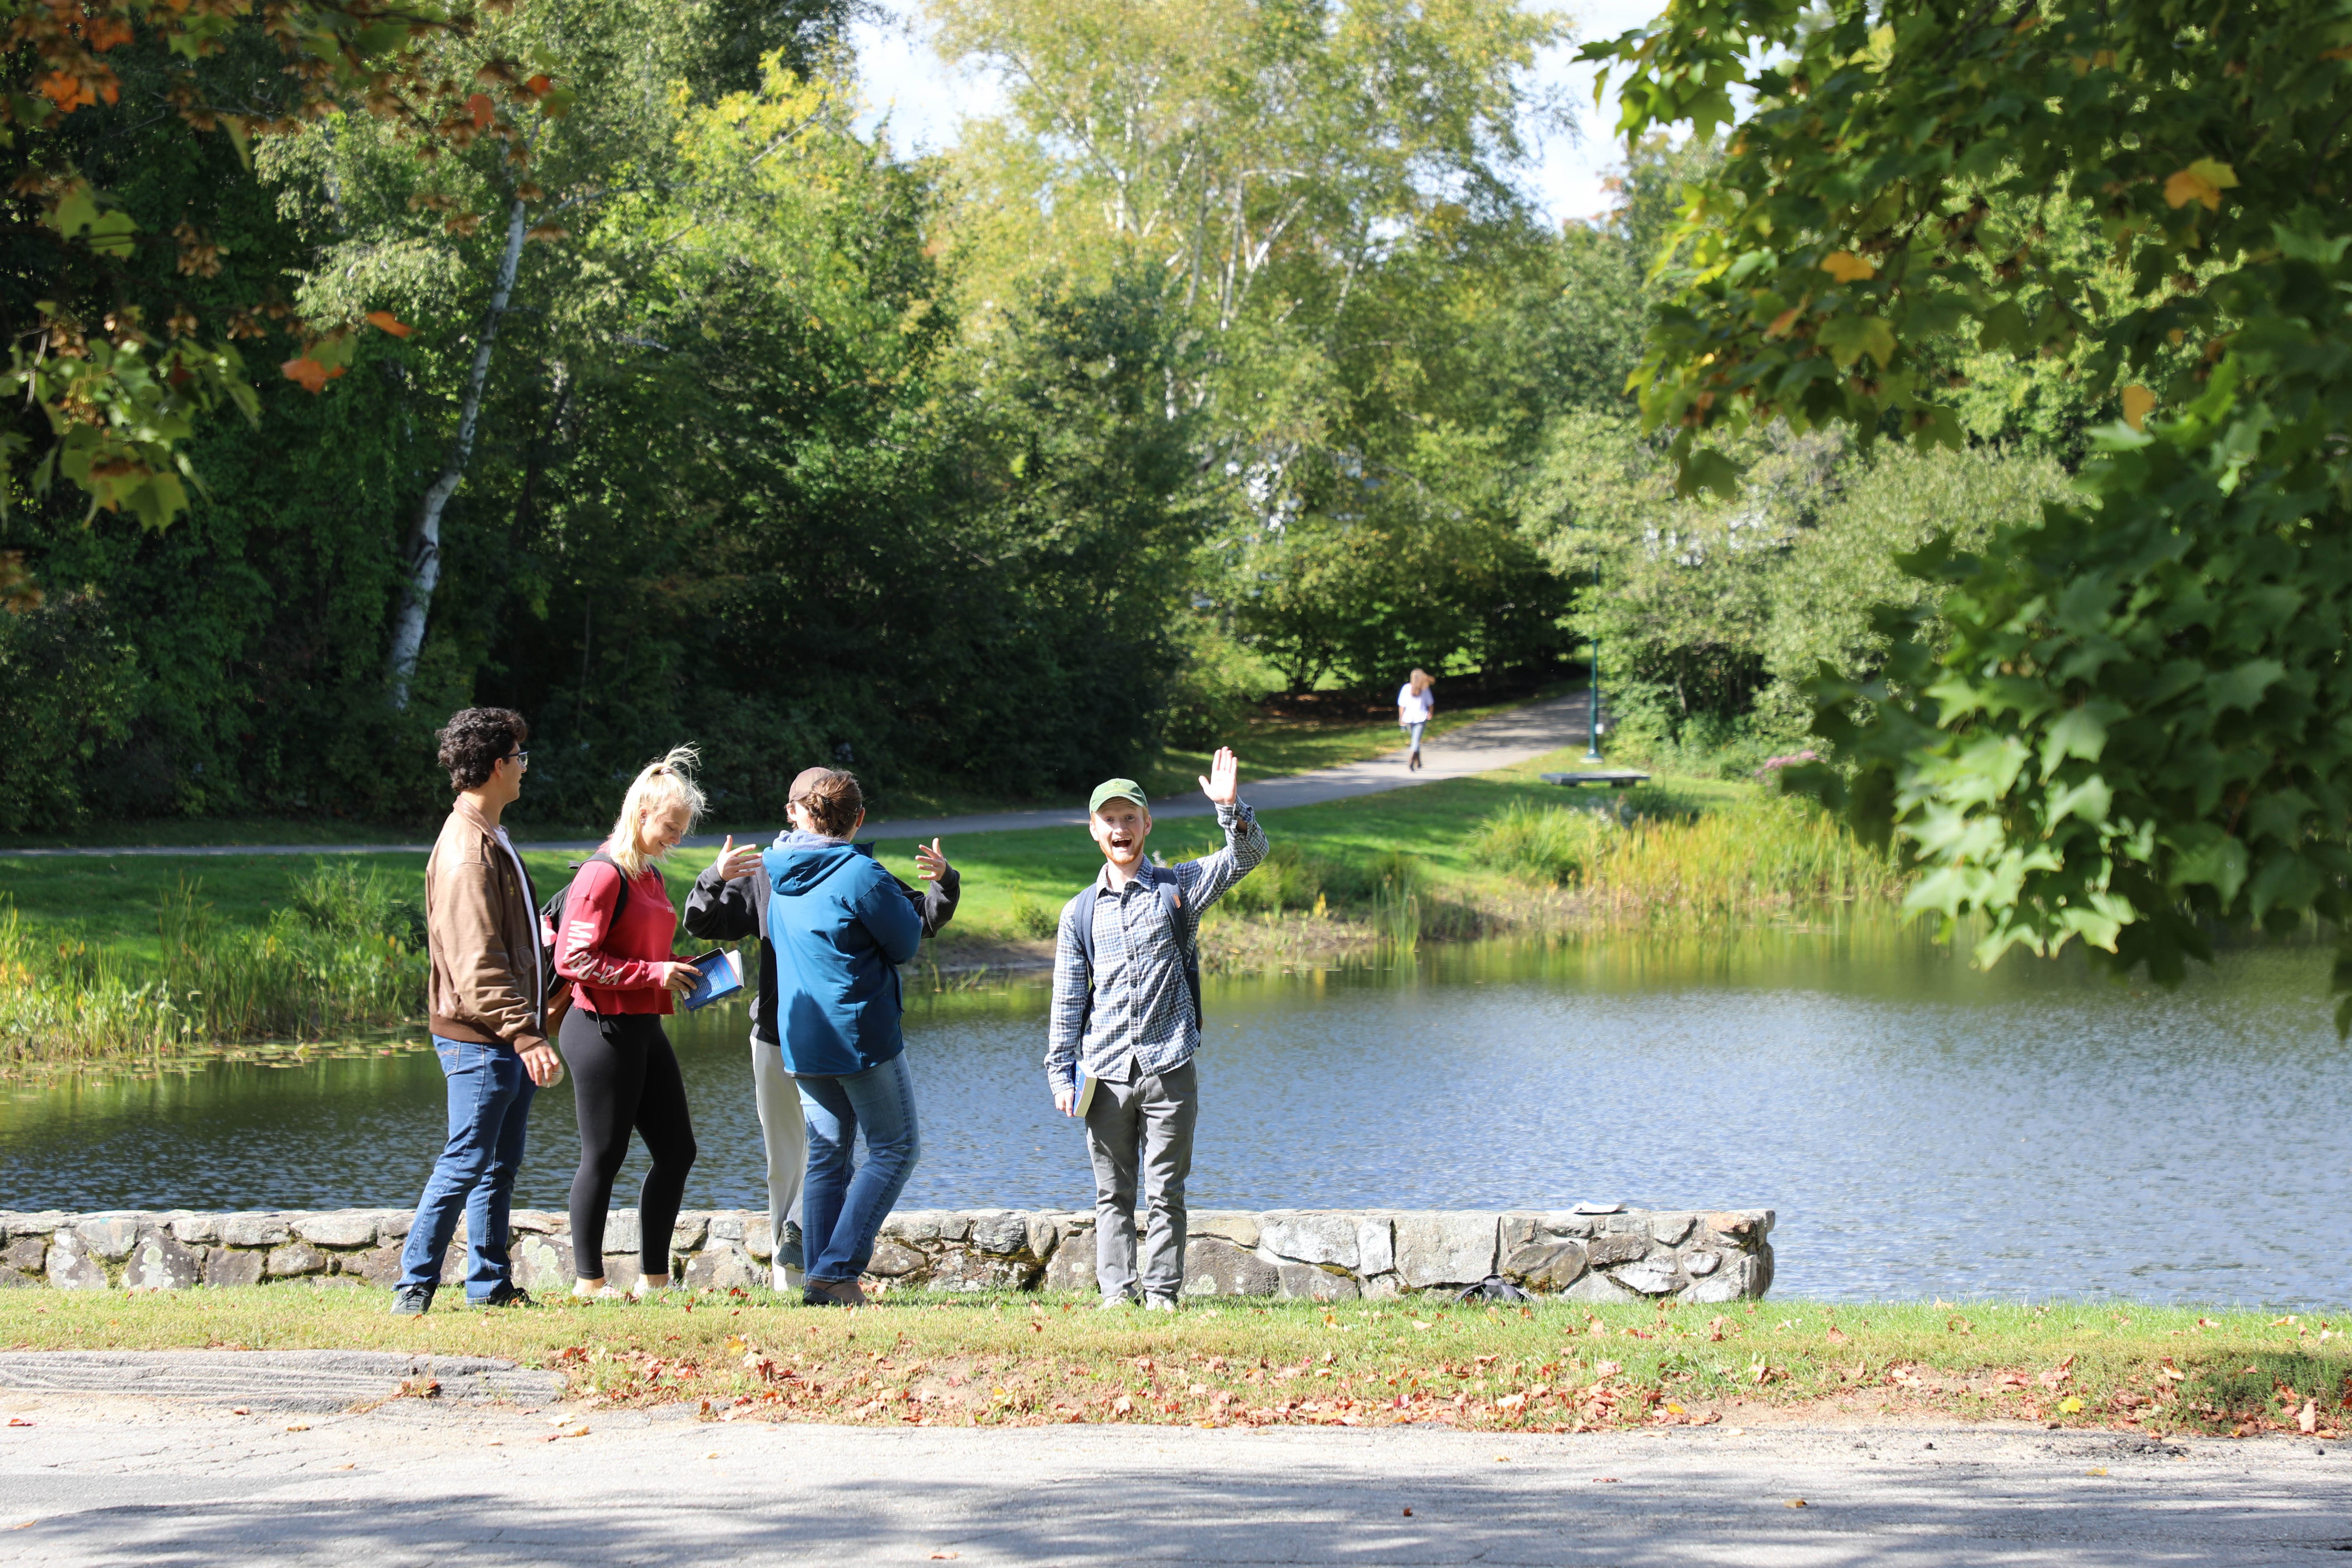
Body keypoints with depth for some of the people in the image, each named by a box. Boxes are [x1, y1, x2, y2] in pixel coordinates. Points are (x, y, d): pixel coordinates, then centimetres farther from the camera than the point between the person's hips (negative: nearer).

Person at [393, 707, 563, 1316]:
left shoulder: (491, 841, 16)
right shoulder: (466, 853, -18)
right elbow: (477, 966, -23)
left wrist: (531, 1028, 23)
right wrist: (527, 1037, -27)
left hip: (507, 1038, 10)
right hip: (480, 1039, -10)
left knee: (501, 1165, 13)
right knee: (466, 1163, -8)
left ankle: (491, 1283, 19)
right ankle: (414, 1286, -3)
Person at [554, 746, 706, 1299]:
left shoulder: (651, 875, 16)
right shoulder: (603, 875, -13)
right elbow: (573, 959, -19)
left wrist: (681, 970, 8)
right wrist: (653, 974, -18)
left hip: (644, 1030, 9)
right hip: (603, 1029, -9)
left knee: (676, 1150, 9)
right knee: (604, 1156, -2)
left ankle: (653, 1279, 16)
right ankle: (589, 1281, 8)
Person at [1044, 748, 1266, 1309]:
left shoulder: (1178, 888, 5)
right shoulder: (1080, 913, 10)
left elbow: (1248, 856, -6)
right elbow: (1067, 1000, 12)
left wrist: (1231, 809, -25)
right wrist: (1061, 1074, 6)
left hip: (1169, 1068, -2)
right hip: (1105, 1071, 2)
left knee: (1165, 1192, -1)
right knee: (1113, 1194, 5)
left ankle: (1162, 1293, 4)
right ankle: (1117, 1294, 9)